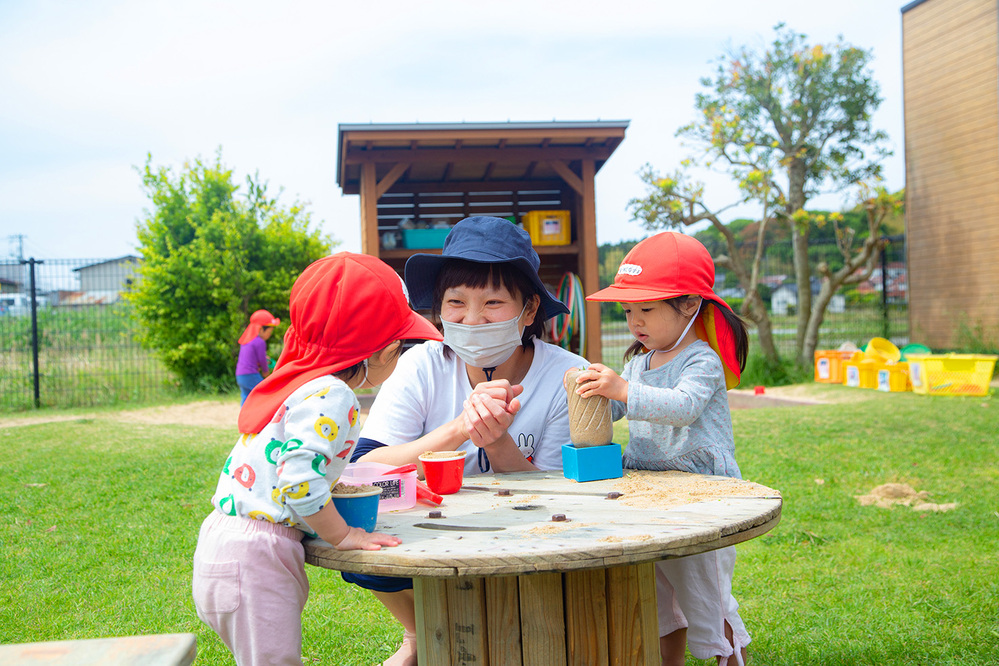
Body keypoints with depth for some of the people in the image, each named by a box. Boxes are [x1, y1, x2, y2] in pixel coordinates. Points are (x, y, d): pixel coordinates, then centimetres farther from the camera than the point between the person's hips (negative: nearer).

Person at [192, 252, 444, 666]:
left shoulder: (299, 381, 13)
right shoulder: (330, 398, -18)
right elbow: (299, 483, -25)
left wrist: (334, 489, 19)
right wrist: (343, 536, -14)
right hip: (253, 559, -10)